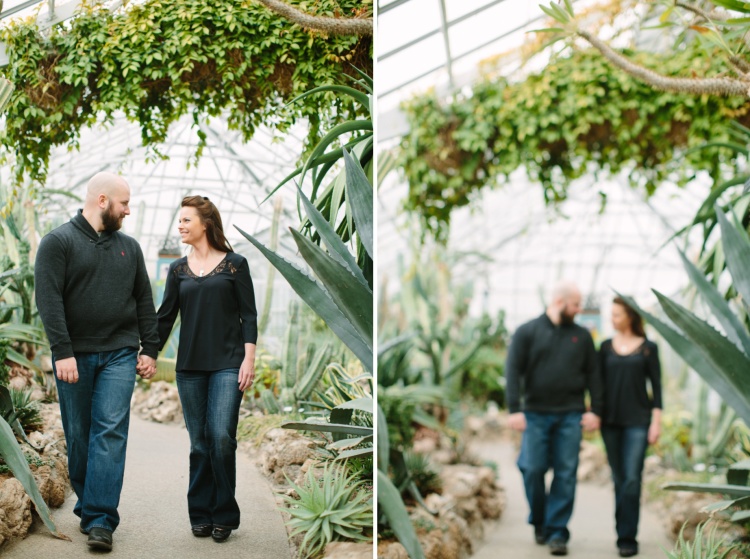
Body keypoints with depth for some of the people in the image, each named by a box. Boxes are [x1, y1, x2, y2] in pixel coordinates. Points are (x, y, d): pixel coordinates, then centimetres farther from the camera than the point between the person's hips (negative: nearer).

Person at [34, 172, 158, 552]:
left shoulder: (129, 247, 13)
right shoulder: (58, 242, -2)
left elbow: (144, 302, 16)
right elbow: (48, 300, -11)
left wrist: (149, 349, 8)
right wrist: (62, 352, -18)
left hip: (119, 355, 2)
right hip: (74, 356, -2)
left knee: (110, 432, -9)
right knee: (78, 435, 6)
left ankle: (100, 520, -11)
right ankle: (87, 503, 24)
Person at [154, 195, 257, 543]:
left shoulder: (234, 264, 0)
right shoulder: (178, 269, 9)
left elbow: (248, 315, -1)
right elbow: (165, 316, 11)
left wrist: (249, 359, -8)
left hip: (227, 364, -3)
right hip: (190, 367, 3)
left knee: (222, 436, -11)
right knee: (199, 443, 5)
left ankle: (224, 515, 2)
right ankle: (201, 515, 15)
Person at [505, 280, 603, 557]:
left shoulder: (582, 336, 11)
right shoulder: (527, 332, 3)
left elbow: (592, 375, 10)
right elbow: (513, 371, -2)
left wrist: (595, 410, 1)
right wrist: (514, 410, -11)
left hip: (570, 415, 2)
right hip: (535, 414, -1)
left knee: (566, 474, -2)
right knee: (533, 470, -2)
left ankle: (557, 532, 3)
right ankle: (539, 523, 20)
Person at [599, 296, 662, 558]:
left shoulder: (648, 348, 1)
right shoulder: (606, 347, 8)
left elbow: (656, 386, 1)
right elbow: (599, 382, 11)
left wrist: (656, 420, -5)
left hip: (638, 421, -3)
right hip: (611, 421, 3)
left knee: (631, 480, -10)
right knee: (619, 480, 7)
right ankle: (625, 534, 17)